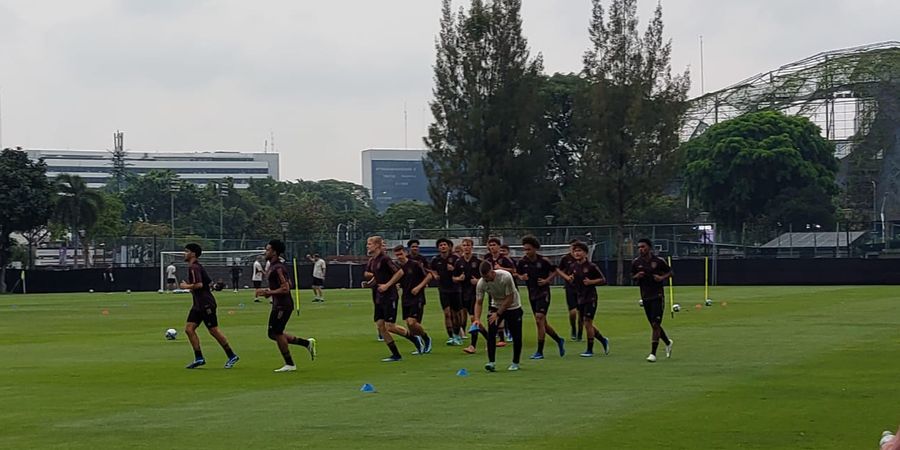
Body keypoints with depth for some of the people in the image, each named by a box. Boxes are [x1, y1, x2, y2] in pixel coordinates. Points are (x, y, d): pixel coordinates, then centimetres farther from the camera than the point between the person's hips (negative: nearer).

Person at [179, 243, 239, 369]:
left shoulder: (193, 267, -15)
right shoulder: (196, 267, 16)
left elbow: (199, 284, -28)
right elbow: (210, 283, 22)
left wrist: (187, 286, -13)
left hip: (206, 304, -10)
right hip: (198, 305, 10)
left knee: (214, 330, -4)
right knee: (189, 328, 3)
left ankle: (232, 356, 5)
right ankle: (199, 358, 4)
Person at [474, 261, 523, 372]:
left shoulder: (505, 277, -30)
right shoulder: (481, 284, -19)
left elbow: (510, 298, -24)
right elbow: (478, 303, -11)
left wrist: (498, 314, -24)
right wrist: (477, 319, -26)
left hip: (513, 307, -3)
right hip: (495, 306, 3)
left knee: (516, 336, -3)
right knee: (491, 333, -16)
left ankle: (515, 363, 15)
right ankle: (491, 362, -13)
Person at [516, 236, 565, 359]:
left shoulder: (543, 261, -9)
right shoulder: (522, 261, 0)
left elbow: (554, 271, 3)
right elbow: (517, 273, 13)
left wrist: (547, 280, -11)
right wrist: (521, 277, -8)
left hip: (543, 293, -5)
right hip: (532, 294, 5)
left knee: (539, 320, -15)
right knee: (542, 323, 11)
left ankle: (540, 351, -11)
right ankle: (559, 341, 34)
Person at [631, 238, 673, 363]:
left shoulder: (659, 261, -6)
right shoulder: (636, 262, 3)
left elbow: (670, 272, 6)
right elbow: (632, 276, 15)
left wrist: (662, 277, -14)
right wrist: (637, 276, -8)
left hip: (658, 296, -5)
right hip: (645, 296, 5)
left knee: (655, 324, -11)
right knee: (654, 325, 12)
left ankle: (653, 353, -10)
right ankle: (668, 343, 37)